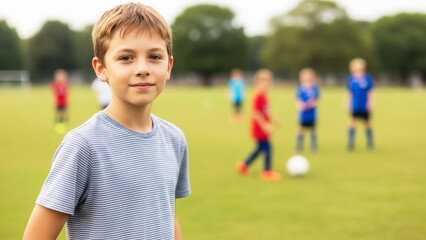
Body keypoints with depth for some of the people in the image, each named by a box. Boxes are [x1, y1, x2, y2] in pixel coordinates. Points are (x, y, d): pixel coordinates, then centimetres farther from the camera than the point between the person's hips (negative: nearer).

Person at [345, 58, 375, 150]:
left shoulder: (367, 78, -1)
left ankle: (370, 143, 20)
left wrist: (371, 103, -4)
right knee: (352, 123, -8)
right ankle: (350, 143, -2)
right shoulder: (351, 79, 4)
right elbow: (349, 93, 11)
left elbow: (371, 92, 2)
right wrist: (347, 104, 8)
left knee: (367, 124, 7)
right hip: (354, 107, 1)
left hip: (365, 107, -1)